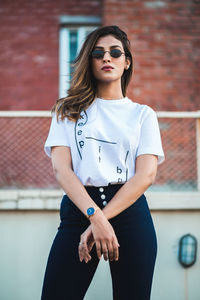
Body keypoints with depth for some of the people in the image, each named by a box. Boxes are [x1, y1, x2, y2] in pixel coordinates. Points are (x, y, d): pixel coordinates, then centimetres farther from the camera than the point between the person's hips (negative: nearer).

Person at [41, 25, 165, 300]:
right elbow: (61, 169, -1)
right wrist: (95, 215, -17)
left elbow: (146, 174, 0)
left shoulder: (143, 114, 12)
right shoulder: (68, 110, 12)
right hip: (78, 209, 0)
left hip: (130, 211, 1)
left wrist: (102, 219, -12)